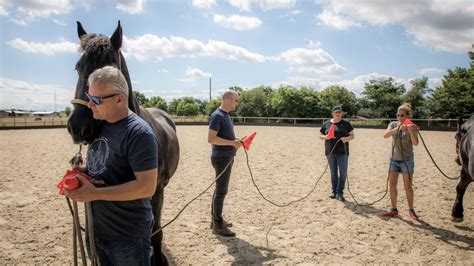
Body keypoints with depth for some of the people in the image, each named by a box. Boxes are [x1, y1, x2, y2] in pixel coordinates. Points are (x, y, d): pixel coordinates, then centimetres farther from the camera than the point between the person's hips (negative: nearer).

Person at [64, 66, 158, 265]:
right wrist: (77, 176, -6)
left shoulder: (139, 133, -22)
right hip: (97, 230, 8)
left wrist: (95, 193, -26)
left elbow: (147, 187, -26)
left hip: (128, 236, -8)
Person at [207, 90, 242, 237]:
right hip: (222, 158, -10)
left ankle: (216, 219, 27)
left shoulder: (225, 115, 13)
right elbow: (211, 138, -23)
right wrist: (232, 142, -23)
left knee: (220, 189, 16)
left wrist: (237, 140, 6)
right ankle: (217, 225, 6)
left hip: (227, 157, 10)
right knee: (221, 190, -3)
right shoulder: (217, 116, -16)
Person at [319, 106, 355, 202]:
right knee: (333, 172, 10)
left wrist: (346, 138, -17)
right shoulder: (326, 124, 6)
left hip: (343, 152, -1)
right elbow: (320, 136, 10)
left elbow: (352, 135, 4)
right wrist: (326, 137, -12)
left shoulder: (346, 123, 3)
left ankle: (340, 193, 3)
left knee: (343, 172, -5)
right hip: (330, 152, 1)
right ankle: (334, 191, 22)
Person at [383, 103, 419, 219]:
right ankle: (394, 209, 16)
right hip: (394, 159, 3)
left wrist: (410, 131, -37)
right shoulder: (393, 124, 1)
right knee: (392, 185, 5)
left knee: (408, 186, -1)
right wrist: (398, 128, -31)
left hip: (407, 160, -3)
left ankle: (411, 210, 13)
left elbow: (415, 143, -22)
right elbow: (385, 135, -18)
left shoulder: (412, 127, -8)